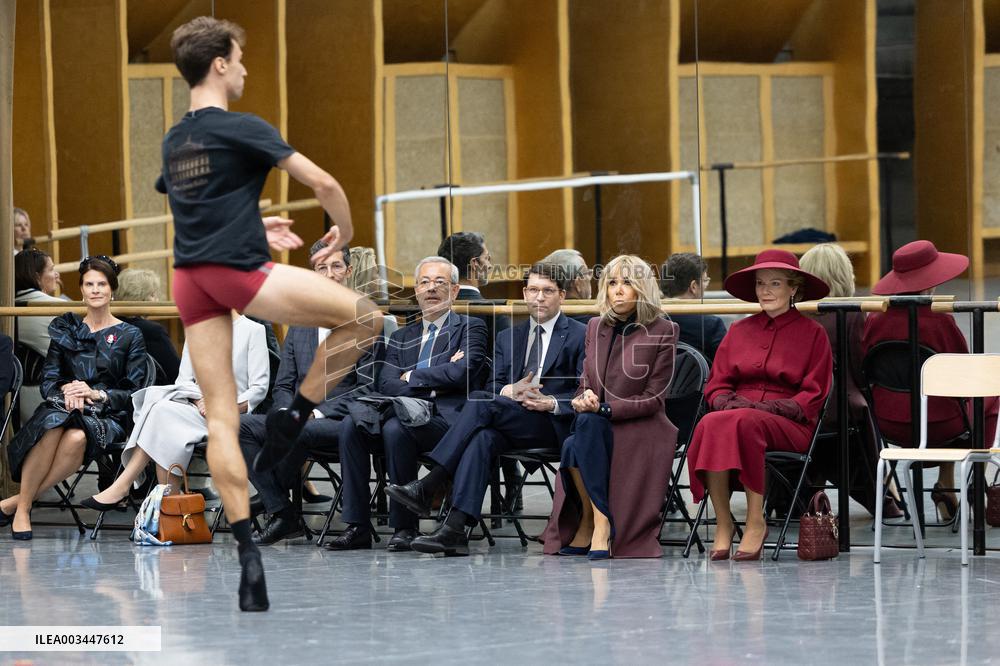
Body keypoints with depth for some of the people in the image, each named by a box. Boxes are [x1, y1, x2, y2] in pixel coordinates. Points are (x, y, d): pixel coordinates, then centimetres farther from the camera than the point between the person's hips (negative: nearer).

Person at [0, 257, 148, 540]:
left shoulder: (129, 335, 11)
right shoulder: (65, 328, 18)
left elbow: (134, 391, 4)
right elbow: (47, 380, 12)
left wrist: (97, 394, -14)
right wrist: (66, 390, -12)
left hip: (108, 416, -2)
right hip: (63, 407, 2)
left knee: (77, 438, -40)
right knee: (53, 425, -39)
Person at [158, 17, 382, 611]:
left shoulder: (173, 141, 16)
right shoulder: (241, 128, -7)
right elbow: (323, 182, -9)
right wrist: (344, 232, 9)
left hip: (191, 280, 7)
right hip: (240, 272, -7)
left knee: (221, 417, 4)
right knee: (365, 316, 3)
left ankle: (246, 546, -2)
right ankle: (290, 423, 2)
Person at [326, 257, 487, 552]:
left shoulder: (470, 328, 9)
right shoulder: (401, 337, 24)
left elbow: (461, 372, -10)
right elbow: (386, 384, 8)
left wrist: (411, 378, 1)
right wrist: (432, 386, -10)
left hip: (447, 418, -5)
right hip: (409, 412, 5)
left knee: (396, 427, -34)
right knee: (352, 424, -22)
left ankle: (405, 527, -25)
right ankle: (357, 527, -24)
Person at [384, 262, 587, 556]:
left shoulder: (580, 336, 7)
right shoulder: (508, 339, 24)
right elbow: (493, 387, 14)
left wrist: (552, 404, -18)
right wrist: (510, 391, -10)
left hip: (556, 423, -4)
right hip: (512, 425, 4)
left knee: (481, 402, -28)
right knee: (483, 437, -33)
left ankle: (428, 486, -32)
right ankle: (455, 529, -47)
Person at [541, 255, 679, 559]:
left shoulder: (662, 332, -2)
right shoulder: (596, 328, 14)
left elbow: (653, 399, -6)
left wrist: (603, 408, -18)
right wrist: (583, 399, -10)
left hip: (640, 433, -4)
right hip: (596, 429, 4)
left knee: (589, 424, -35)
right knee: (572, 446, -32)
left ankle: (596, 522, -30)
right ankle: (594, 521, -21)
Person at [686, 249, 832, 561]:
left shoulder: (813, 333, 9)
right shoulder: (739, 331, 20)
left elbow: (813, 397, 3)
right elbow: (716, 386, 16)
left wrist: (770, 407, -12)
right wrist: (729, 403, -8)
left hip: (788, 424, -3)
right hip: (738, 412, 3)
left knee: (744, 423, -37)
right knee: (711, 424, -33)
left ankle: (756, 521, -31)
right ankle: (723, 521, -30)